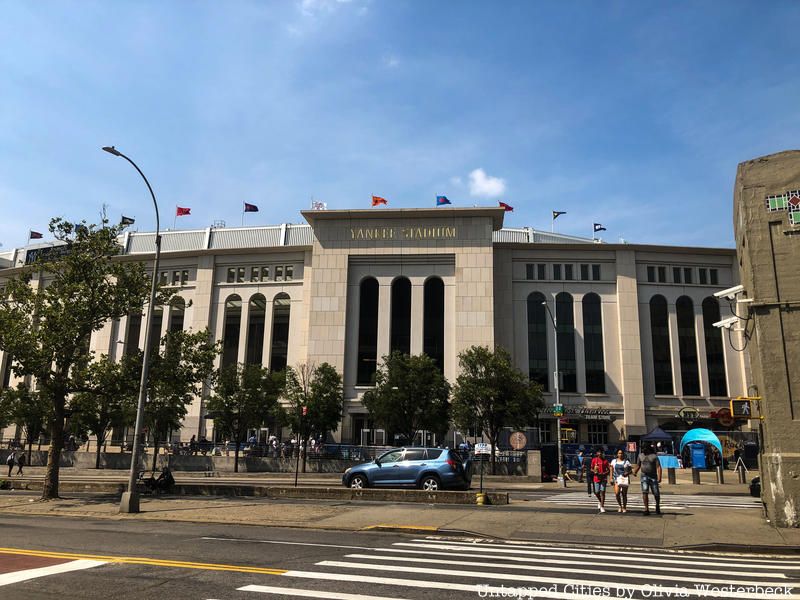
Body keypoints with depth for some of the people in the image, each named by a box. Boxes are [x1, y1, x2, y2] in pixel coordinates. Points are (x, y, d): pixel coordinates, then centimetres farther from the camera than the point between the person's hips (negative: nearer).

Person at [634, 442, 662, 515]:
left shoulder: (654, 456, -3)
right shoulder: (640, 455, 10)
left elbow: (658, 467, -8)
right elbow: (638, 466, 18)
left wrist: (659, 477, -18)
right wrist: (635, 472, 1)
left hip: (653, 477, -2)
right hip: (644, 476, 2)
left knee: (656, 493, 4)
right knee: (645, 492, -12)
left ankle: (657, 506, 33)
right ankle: (646, 509, -9)